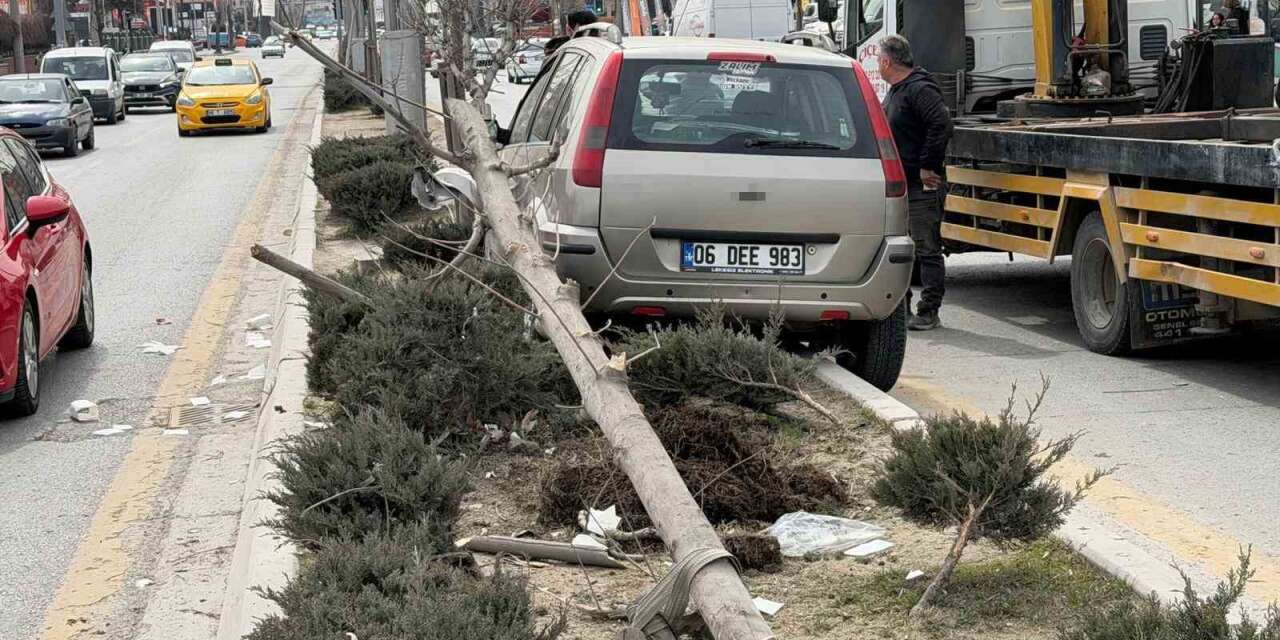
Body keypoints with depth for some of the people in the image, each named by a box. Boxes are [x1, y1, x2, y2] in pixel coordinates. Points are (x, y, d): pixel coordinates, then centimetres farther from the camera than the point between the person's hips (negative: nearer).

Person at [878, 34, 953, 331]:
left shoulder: (920, 90, -15)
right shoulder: (895, 92, 18)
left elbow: (941, 125, -26)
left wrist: (928, 167, -22)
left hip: (921, 187, -10)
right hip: (898, 185, 10)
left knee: (926, 249, -5)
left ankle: (928, 313, -3)